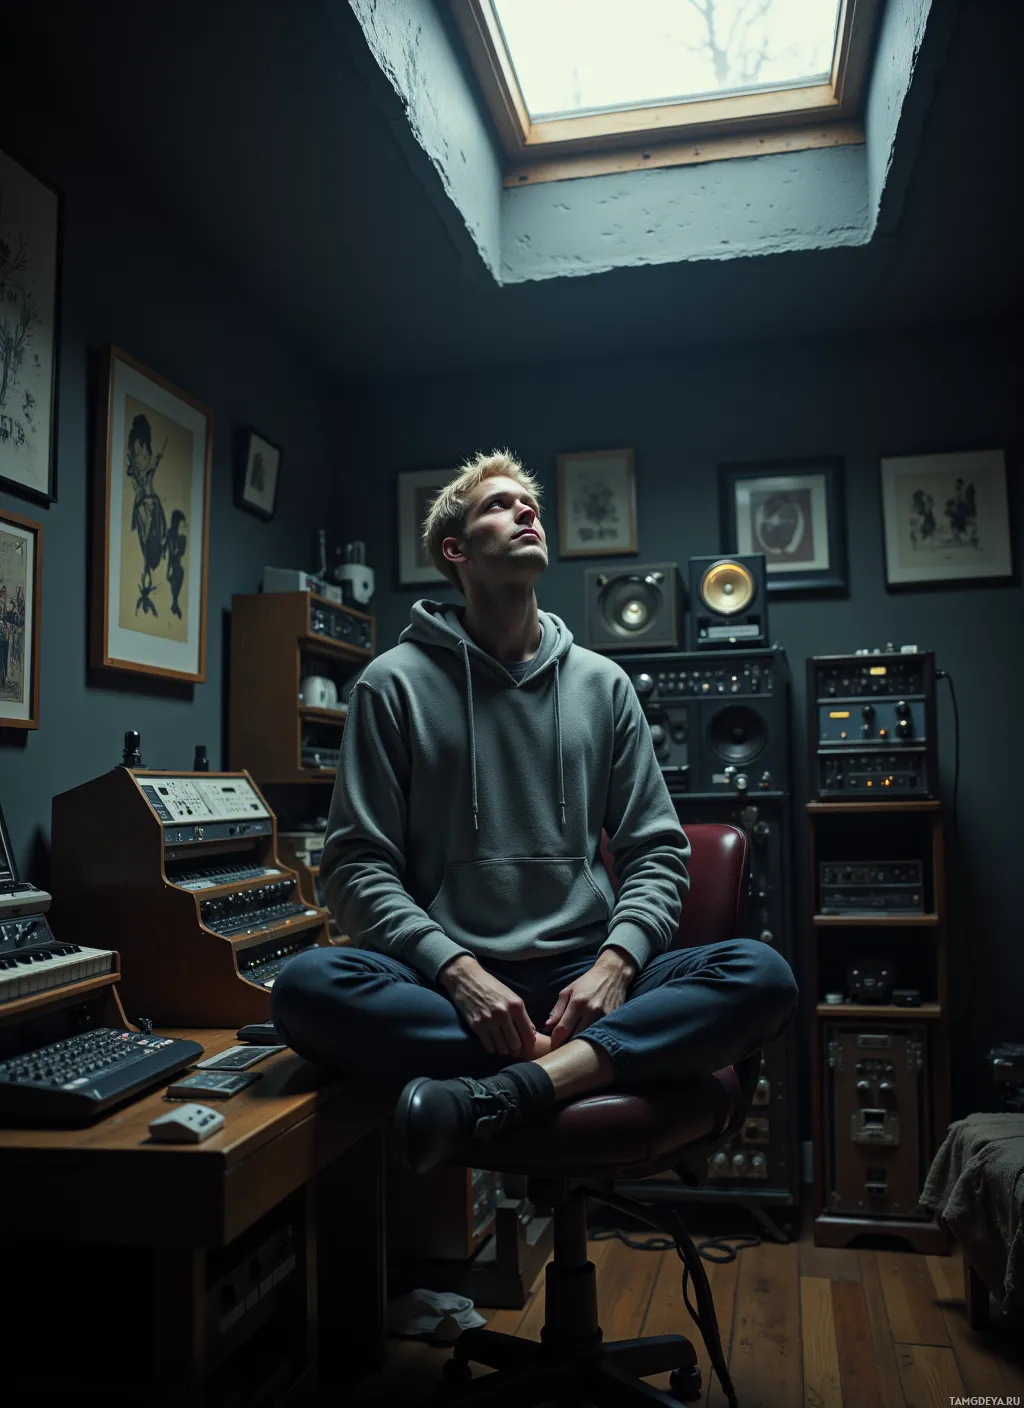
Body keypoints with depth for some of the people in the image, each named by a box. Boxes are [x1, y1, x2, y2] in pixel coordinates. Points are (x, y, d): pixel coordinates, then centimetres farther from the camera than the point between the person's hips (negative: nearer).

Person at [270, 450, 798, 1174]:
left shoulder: (603, 682, 12)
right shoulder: (395, 682, 4)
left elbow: (659, 852, 11)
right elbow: (356, 867, -1)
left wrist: (614, 962, -9)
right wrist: (456, 970, -17)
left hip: (585, 978, 2)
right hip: (447, 979, -2)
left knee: (762, 975, -23)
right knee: (308, 985, -30)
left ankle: (499, 1094, -32)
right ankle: (574, 1069, -23)